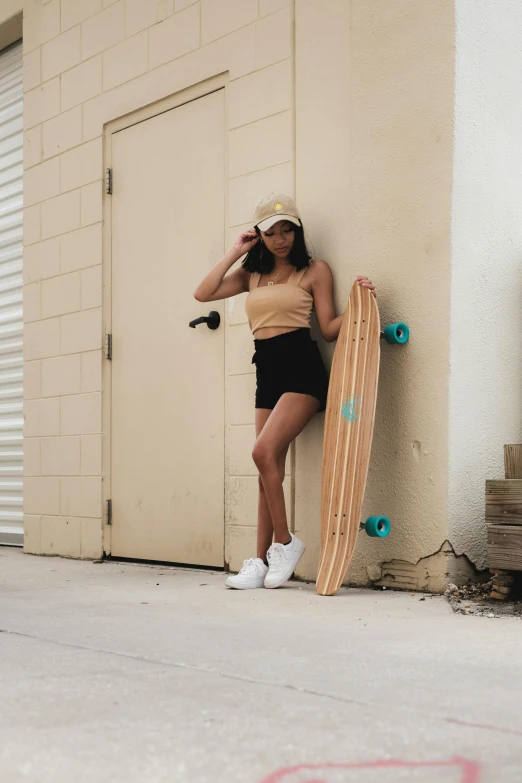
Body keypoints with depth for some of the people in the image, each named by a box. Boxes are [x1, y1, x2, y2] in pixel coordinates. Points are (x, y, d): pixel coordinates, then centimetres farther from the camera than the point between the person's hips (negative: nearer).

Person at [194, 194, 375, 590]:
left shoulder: (315, 270, 3)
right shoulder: (252, 274, 17)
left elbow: (329, 328, -1)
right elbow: (203, 293, 8)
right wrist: (235, 252, 9)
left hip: (302, 368, -5)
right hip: (267, 372, 6)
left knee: (264, 452, -20)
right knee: (271, 467, 4)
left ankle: (284, 542, -4)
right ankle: (261, 561, 7)